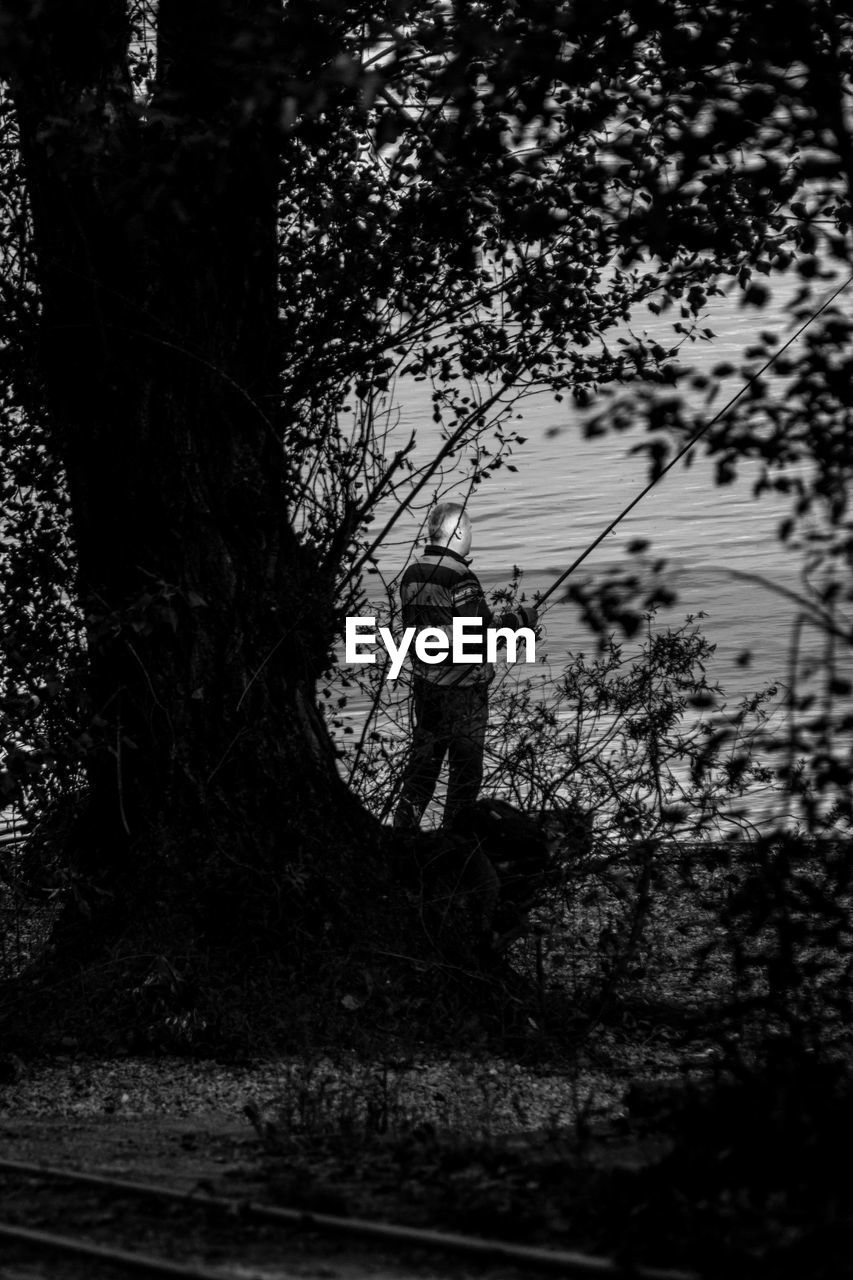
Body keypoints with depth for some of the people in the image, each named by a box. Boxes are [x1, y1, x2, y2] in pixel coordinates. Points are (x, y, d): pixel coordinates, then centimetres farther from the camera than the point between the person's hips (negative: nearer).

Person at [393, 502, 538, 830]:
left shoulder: (411, 575, 6)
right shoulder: (460, 578, -18)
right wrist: (520, 618, -6)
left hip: (424, 681, 7)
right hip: (463, 687, -7)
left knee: (423, 759, 13)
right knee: (465, 766, 3)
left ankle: (403, 828, 12)